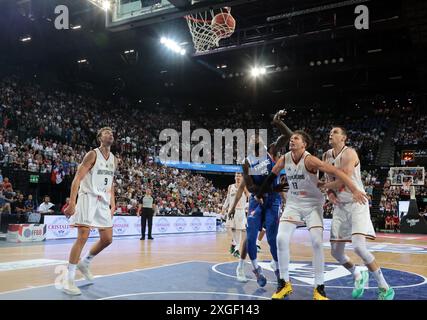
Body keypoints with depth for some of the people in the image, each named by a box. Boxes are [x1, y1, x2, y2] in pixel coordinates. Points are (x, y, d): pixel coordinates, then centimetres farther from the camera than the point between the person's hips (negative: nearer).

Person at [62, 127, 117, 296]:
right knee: (83, 237, -12)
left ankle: (84, 263, 30)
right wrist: (72, 203, -22)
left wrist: (112, 204, 14)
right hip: (88, 198, -7)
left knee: (107, 239, 8)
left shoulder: (114, 159, 13)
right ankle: (69, 280, -4)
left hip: (103, 202, 7)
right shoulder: (92, 154, -8)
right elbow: (77, 178, -14)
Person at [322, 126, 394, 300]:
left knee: (359, 246, -22)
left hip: (356, 204, -7)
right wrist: (330, 193, -2)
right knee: (336, 252, 5)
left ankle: (385, 288, -3)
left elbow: (342, 181, -21)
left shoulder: (349, 153, -13)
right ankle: (358, 276, 33)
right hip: (340, 206, 8)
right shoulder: (326, 156, 11)